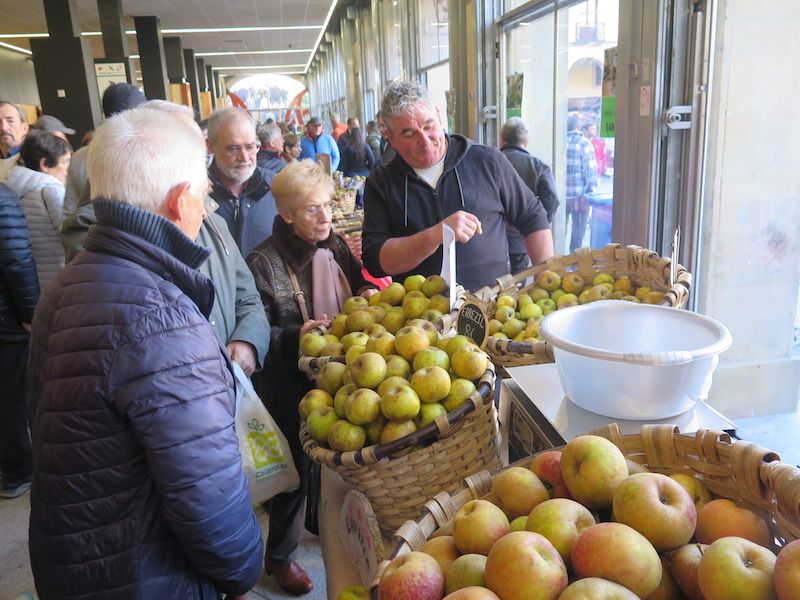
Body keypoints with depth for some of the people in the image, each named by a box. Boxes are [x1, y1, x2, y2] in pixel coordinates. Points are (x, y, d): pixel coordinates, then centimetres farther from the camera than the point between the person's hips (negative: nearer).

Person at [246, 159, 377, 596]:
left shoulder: (336, 248, 3)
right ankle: (279, 556, 34)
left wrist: (367, 296, -4)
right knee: (295, 469, 10)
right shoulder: (264, 263, -14)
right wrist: (296, 336, -27)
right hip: (291, 388, -5)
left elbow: (358, 290, 17)